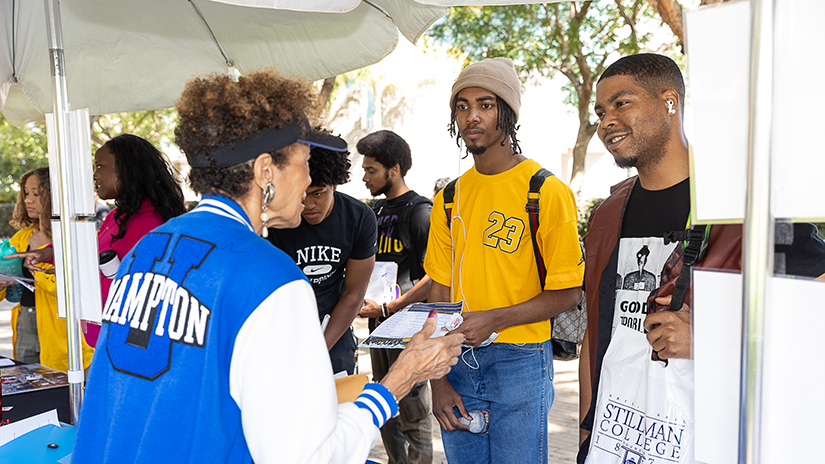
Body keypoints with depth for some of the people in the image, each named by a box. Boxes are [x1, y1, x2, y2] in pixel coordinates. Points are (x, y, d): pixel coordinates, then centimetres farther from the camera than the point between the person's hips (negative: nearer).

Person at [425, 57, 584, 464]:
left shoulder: (547, 192, -8)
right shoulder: (448, 199, 7)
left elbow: (568, 292, -8)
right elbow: (439, 292, 8)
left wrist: (494, 319, -19)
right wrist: (436, 379, 3)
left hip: (519, 361, -4)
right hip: (457, 361, 5)